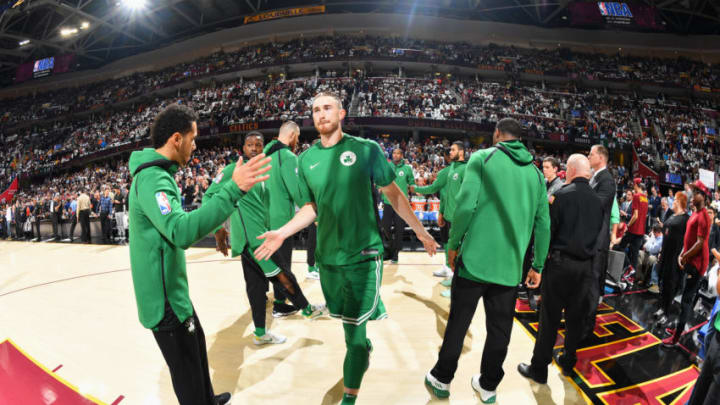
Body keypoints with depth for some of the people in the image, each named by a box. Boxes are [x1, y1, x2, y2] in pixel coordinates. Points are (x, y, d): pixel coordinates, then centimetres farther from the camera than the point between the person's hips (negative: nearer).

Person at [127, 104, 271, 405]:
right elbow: (181, 231, -41)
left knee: (196, 345, 27)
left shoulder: (156, 173, 7)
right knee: (186, 369, 5)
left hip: (173, 288, 11)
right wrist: (233, 190, -44)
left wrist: (213, 223, 11)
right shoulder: (152, 179, -25)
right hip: (164, 296, -11)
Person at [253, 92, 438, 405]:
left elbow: (393, 193, 0)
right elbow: (311, 207, 11)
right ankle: (364, 345, 52)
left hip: (363, 252, -4)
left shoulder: (366, 149, -7)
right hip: (328, 254, 4)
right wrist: (281, 233, -2)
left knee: (354, 328, -1)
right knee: (345, 317, 20)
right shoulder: (306, 160, 4)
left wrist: (420, 230, 3)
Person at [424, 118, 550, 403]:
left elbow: (466, 205, -15)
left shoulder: (482, 158, -4)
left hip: (475, 259, -3)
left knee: (458, 323, 10)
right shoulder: (535, 172, 9)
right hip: (510, 267, 4)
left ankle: (441, 379, 27)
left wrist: (453, 244, -3)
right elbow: (543, 224, 8)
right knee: (499, 330, 15)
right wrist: (538, 265, 16)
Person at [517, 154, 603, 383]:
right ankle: (568, 362, 29)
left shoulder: (562, 195, -12)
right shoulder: (598, 200, 4)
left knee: (550, 317, 1)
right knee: (575, 316, 15)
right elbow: (599, 232, 10)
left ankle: (539, 368, 9)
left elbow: (548, 229, -11)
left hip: (561, 262, -5)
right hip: (586, 265, 5)